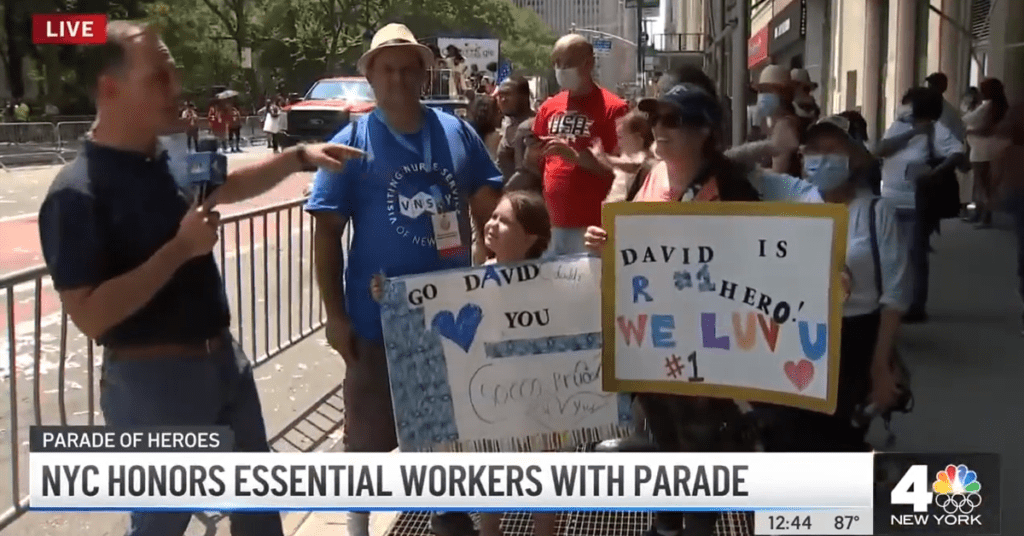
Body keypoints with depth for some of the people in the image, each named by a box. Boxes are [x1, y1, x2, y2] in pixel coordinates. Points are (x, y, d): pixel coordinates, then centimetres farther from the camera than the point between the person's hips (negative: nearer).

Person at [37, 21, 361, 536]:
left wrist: (300, 156, 10)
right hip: (152, 379, -8)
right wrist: (180, 248, -25)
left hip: (224, 359, 8)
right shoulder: (78, 193, -21)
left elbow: (231, 184, 23)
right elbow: (91, 317, -26)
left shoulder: (172, 161, 2)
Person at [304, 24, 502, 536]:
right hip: (379, 317, -3)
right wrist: (335, 314, -10)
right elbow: (327, 234, -6)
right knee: (369, 434, 8)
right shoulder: (352, 143, -5)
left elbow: (489, 211, 9)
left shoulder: (457, 132, 2)